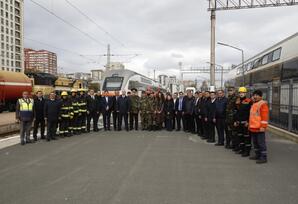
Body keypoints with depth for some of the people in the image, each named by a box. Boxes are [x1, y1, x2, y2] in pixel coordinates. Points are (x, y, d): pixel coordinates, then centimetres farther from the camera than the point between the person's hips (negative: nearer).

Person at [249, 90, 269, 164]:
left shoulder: (263, 104, -11)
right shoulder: (254, 104, 18)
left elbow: (265, 116, -17)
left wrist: (263, 126, -22)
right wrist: (250, 124, 24)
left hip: (259, 128, -9)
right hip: (253, 127, 9)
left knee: (261, 143, -4)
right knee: (255, 142, 16)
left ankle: (263, 157, 2)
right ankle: (257, 155, 27)